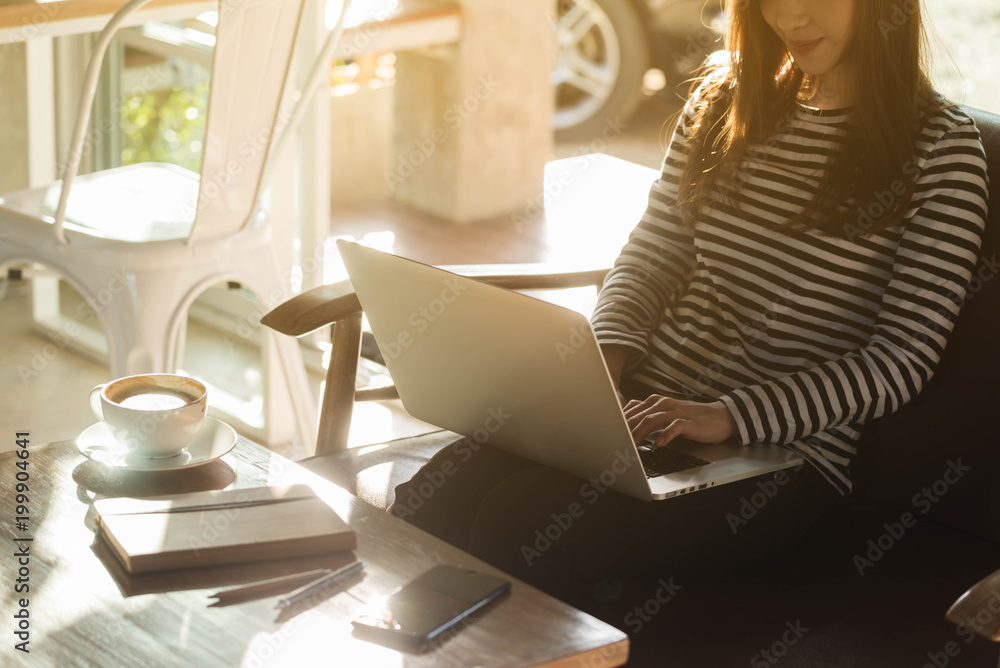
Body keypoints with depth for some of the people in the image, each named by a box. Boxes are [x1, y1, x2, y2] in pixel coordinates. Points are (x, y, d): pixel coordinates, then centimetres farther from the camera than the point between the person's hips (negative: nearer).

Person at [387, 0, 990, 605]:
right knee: (433, 497, -22)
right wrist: (607, 347, -5)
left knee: (514, 528, -27)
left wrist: (731, 415, -21)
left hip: (782, 451, -5)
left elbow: (904, 356, -11)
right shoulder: (726, 97, 13)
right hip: (643, 396, 5)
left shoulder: (944, 146, -5)